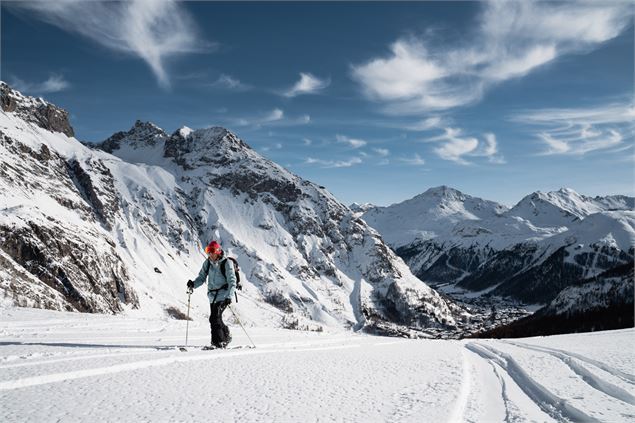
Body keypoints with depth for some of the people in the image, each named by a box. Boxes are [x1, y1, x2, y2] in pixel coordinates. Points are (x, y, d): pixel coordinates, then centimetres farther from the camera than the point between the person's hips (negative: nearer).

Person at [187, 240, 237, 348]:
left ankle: (218, 342, -11)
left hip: (223, 295, -6)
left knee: (214, 318, -17)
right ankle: (226, 336, 36)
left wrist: (229, 296, -28)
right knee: (216, 319, 14)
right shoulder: (208, 263, 6)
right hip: (212, 295, 6)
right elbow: (202, 277, 10)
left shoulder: (226, 263, -11)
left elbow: (232, 281, -16)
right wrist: (194, 284, -11)